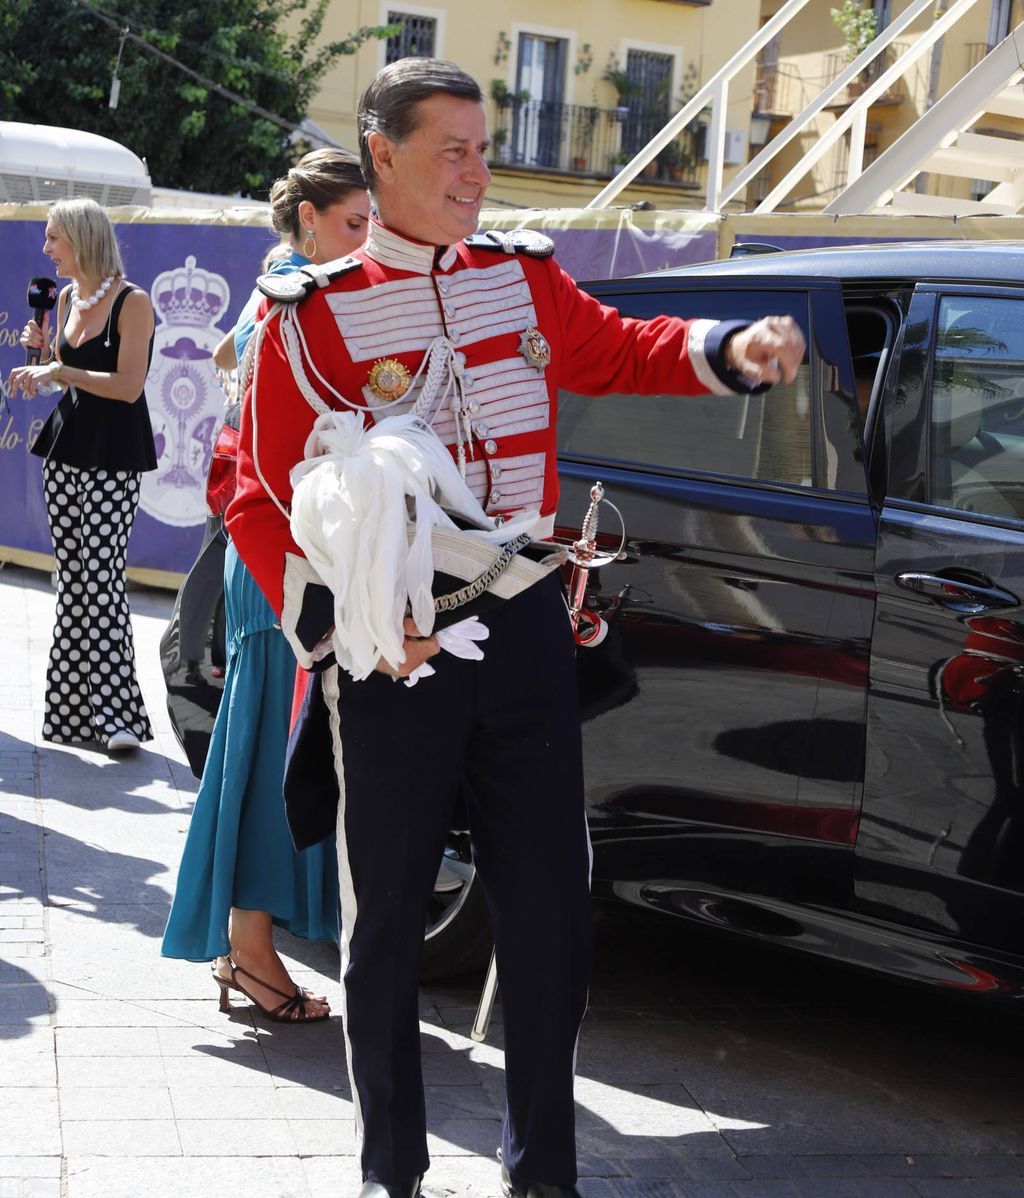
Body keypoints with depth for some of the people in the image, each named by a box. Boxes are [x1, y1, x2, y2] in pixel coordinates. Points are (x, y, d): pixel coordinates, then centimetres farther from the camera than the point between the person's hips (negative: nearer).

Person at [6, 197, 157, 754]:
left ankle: (115, 711, -11)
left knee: (101, 578, -13)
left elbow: (127, 386, -18)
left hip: (113, 456, -7)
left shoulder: (132, 301, -11)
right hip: (66, 446, 7)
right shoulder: (67, 297, 11)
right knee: (71, 578, 7)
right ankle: (74, 708, 12)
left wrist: (58, 371, -19)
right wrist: (40, 350, 3)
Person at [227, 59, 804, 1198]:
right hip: (389, 647, -3)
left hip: (526, 634, 4)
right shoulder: (312, 314, -6)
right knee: (386, 918, 7)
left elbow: (618, 351, 21)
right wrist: (343, 623, -17)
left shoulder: (524, 277, 6)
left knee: (549, 909, 7)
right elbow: (259, 504, -5)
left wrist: (731, 348, 2)